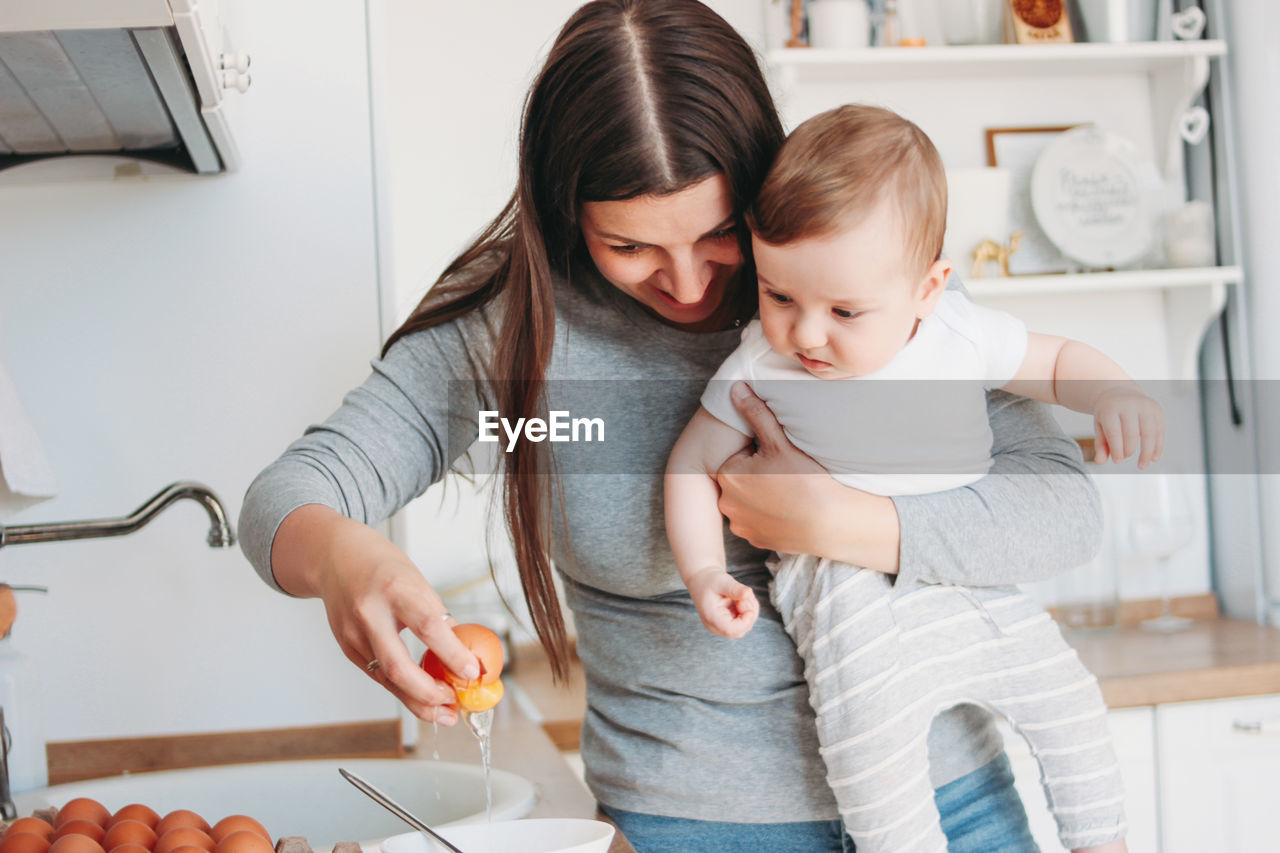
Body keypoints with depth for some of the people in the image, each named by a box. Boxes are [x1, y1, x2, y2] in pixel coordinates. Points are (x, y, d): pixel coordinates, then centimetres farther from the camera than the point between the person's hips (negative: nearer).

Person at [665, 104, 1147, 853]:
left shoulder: (962, 333, -7)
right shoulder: (761, 369, -13)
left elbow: (1058, 361, 8)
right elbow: (693, 463, -2)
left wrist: (1116, 394, -13)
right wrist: (705, 573, -15)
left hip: (972, 581, 3)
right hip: (848, 587, -3)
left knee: (1070, 699, 5)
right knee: (872, 735, -22)